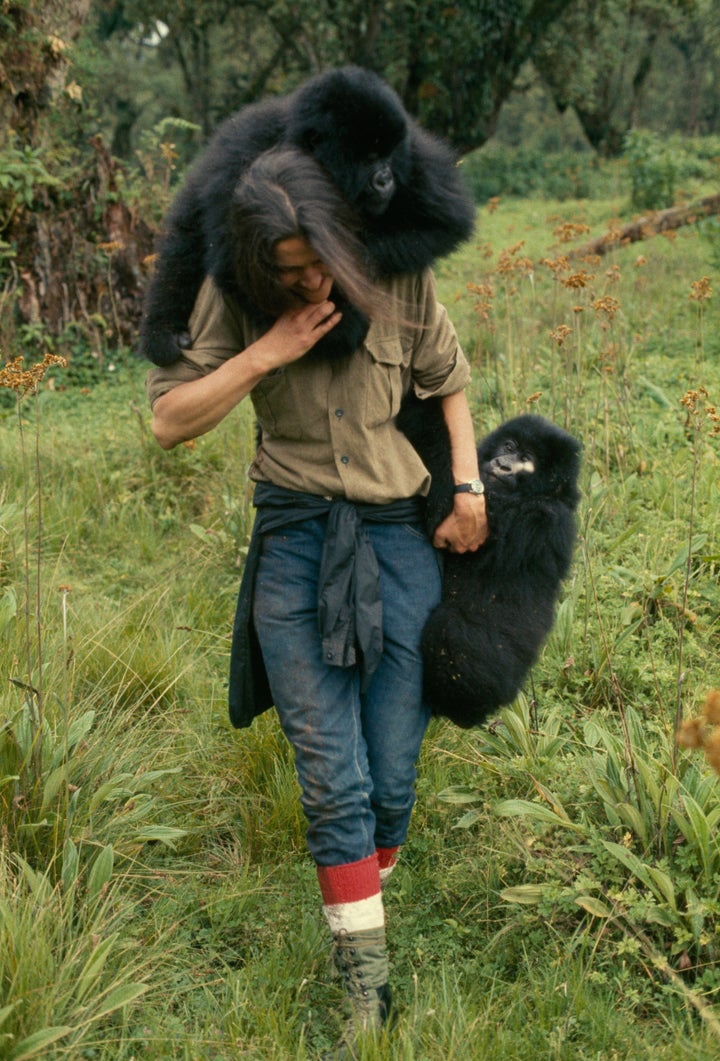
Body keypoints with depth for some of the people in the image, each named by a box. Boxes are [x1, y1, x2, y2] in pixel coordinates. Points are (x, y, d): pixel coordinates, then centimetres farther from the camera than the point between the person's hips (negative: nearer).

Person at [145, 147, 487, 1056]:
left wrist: (469, 485, 6)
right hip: (295, 542, -1)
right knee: (332, 777, -5)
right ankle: (367, 982, 5)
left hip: (400, 537, 1)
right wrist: (266, 353, -16)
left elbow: (448, 382, 15)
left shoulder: (400, 286, -1)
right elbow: (168, 419, -6)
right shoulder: (234, 305, -2)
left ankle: (359, 910, 29)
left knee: (392, 774, 2)